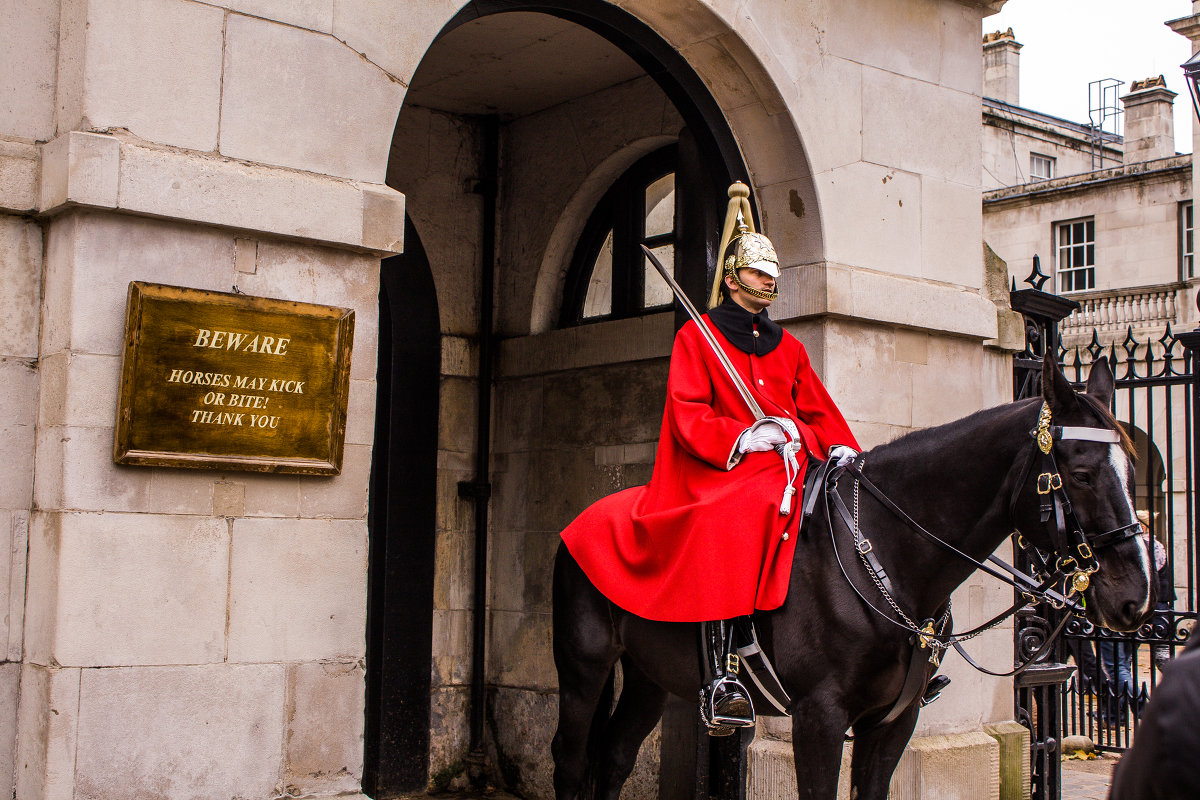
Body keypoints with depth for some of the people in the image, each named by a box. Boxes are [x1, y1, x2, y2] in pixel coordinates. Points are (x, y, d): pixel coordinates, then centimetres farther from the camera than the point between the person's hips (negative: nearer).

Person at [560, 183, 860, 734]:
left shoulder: (789, 348, 23)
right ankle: (719, 679, -41)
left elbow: (819, 412, 21)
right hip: (721, 471, -6)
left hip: (787, 465, 6)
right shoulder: (697, 337, 7)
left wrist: (841, 448, 0)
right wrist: (742, 437, -19)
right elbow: (688, 416, -4)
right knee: (724, 525, -37)